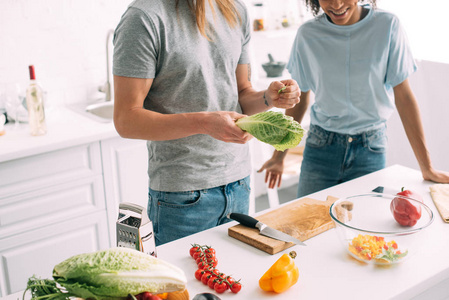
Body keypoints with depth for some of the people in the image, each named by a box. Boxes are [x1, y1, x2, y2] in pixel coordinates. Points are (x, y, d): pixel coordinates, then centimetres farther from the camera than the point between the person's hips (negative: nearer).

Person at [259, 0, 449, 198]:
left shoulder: (387, 25, -9)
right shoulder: (308, 34, -4)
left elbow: (403, 96, -6)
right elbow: (299, 99, 5)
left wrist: (427, 167, -6)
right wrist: (278, 157, 9)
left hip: (370, 150, -1)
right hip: (321, 146, 1)